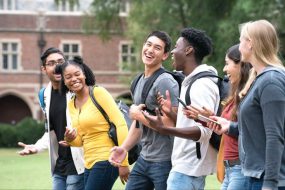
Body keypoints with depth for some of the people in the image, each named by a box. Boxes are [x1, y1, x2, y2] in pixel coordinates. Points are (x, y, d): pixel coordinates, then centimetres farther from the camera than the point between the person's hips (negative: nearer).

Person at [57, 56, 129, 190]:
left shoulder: (99, 92, -9)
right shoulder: (71, 105, 12)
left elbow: (121, 124, -14)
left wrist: (123, 162, -19)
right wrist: (71, 140, -4)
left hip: (106, 160, -7)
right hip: (89, 164, 7)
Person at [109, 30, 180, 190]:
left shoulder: (165, 81, -14)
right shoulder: (140, 81, 14)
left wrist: (138, 114, -12)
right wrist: (124, 147, 12)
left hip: (164, 162, -9)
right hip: (144, 159, 9)